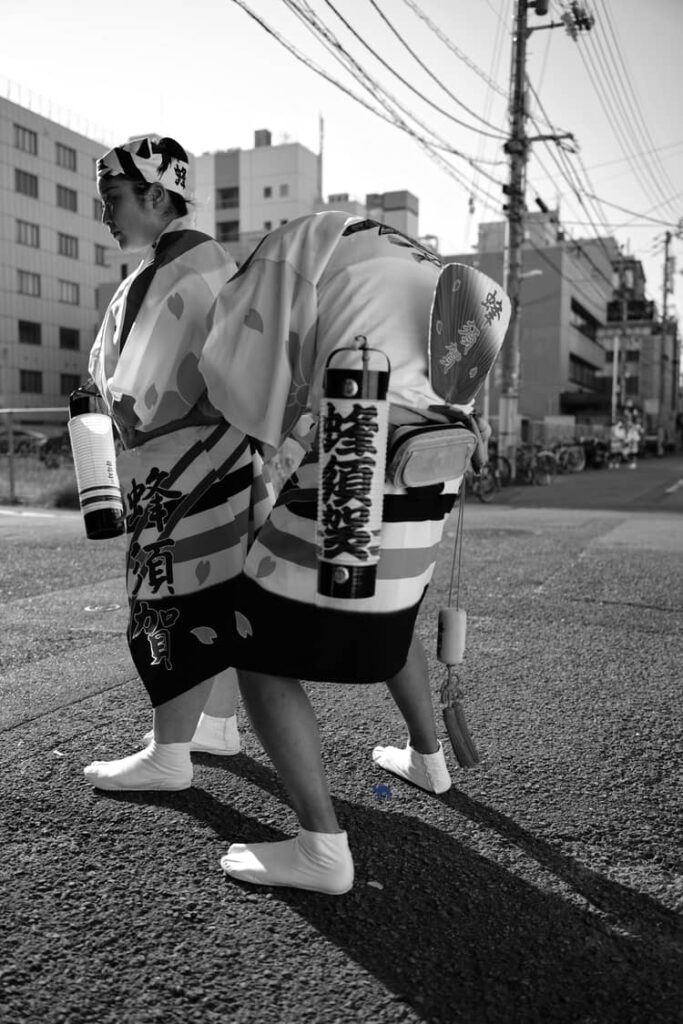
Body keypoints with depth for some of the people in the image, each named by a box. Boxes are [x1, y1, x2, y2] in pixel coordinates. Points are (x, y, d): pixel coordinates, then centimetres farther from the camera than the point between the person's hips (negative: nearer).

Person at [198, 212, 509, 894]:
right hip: (426, 483, 8)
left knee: (261, 656, 3)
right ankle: (428, 760, 46)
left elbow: (242, 373, -2)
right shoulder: (423, 269, 25)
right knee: (391, 618, 32)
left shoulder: (304, 244, 4)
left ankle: (321, 850, -1)